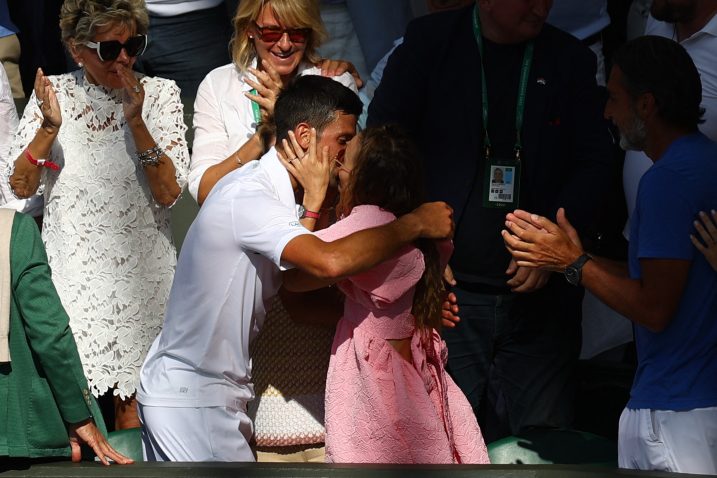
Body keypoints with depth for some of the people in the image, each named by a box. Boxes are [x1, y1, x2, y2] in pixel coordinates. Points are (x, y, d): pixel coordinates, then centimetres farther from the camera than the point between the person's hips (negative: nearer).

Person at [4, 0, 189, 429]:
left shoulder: (159, 94, 0)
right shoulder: (52, 93, 3)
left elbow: (169, 192, -9)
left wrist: (135, 122, -19)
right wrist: (49, 127, -15)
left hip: (139, 271, -1)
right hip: (70, 267, 1)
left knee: (131, 400, 1)